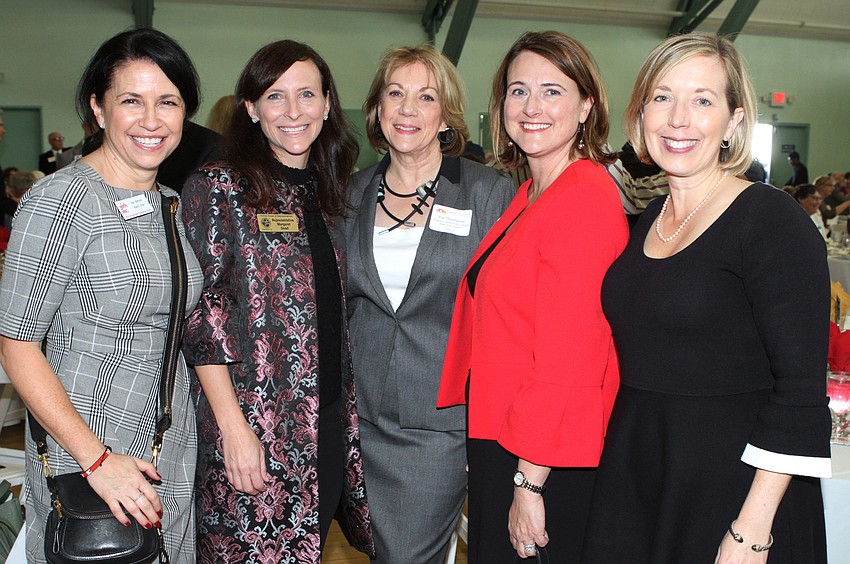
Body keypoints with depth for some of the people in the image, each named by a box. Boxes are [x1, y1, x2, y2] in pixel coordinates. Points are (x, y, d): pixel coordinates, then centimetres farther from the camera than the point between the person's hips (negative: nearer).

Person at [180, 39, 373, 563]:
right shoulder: (218, 188, -6)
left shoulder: (328, 193, 11)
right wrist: (234, 426, -15)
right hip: (255, 425, -5)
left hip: (330, 422, 5)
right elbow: (202, 315, -11)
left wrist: (348, 412, 9)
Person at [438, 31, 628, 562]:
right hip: (499, 439, 9)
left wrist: (529, 483, -18)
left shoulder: (586, 197, -19)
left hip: (549, 460, -9)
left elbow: (567, 355, -22)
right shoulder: (530, 195, 10)